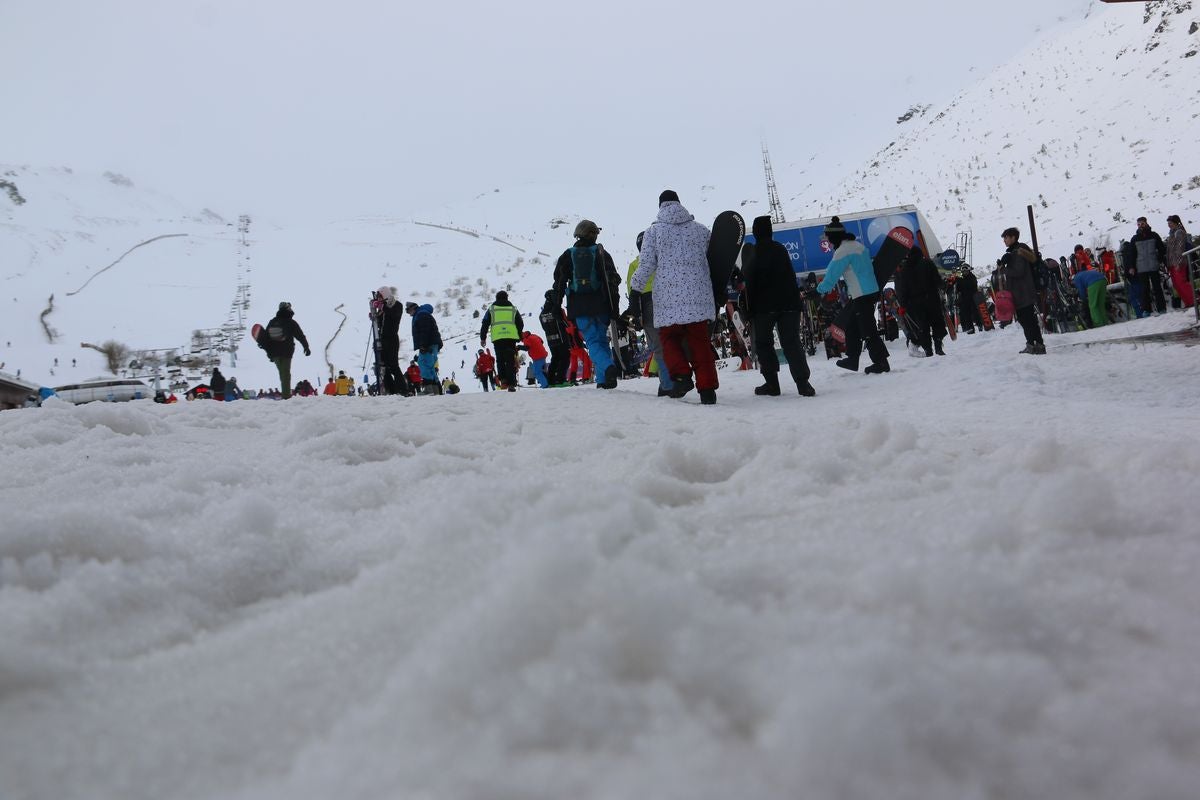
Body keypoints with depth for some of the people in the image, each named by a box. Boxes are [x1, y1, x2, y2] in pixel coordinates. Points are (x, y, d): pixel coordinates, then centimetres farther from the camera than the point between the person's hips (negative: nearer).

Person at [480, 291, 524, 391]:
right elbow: (520, 324, 17)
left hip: (497, 338, 0)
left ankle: (503, 379, -5)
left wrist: (483, 338, 16)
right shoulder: (513, 309, 15)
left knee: (500, 360, 11)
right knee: (510, 361, 0)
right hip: (511, 337, 0)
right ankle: (511, 383, -8)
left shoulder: (492, 309, 13)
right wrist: (519, 337, 27)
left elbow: (485, 324, 10)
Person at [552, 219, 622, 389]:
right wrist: (614, 308, 2)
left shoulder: (568, 255, 7)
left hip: (579, 307, 0)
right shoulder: (601, 253, 4)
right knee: (602, 339, 13)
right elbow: (613, 280, -1)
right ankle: (603, 379, 7)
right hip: (600, 305, 0)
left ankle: (608, 367, -30)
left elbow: (559, 283, 5)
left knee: (593, 342, -3)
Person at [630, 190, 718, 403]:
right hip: (699, 297, 2)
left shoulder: (653, 231, 2)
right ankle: (707, 388, 1)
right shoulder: (701, 230, 11)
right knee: (700, 341, 5)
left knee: (670, 338, 12)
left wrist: (635, 292, 7)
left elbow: (645, 266, -2)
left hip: (668, 299, -2)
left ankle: (681, 375, -9)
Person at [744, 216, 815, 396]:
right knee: (792, 342, 1)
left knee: (763, 343, 7)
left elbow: (749, 281, -7)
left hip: (763, 306, -4)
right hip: (789, 303, 4)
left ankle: (772, 383, 1)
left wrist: (749, 310, -5)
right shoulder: (781, 249, 13)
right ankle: (802, 382, -10)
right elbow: (790, 277, 18)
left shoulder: (750, 252, -3)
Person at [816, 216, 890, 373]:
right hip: (871, 291, 10)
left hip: (862, 296, -10)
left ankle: (881, 362, -1)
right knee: (852, 328, 18)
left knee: (868, 331, -5)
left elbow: (832, 274, -12)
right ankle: (852, 359, 25)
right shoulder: (857, 245, 14)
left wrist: (821, 287, 4)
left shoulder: (843, 251, -16)